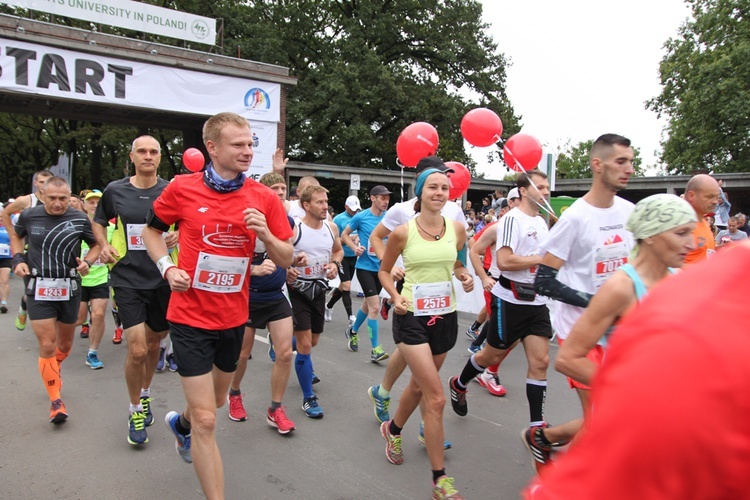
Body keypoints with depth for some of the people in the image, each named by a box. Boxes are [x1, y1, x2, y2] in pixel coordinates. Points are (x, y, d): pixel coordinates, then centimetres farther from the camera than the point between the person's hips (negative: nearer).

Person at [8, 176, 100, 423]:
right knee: (47, 345, -8)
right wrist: (18, 259, 1)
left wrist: (88, 262, -11)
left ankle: (53, 370, 50)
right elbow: (16, 236, 17)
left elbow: (97, 244, 8)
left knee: (65, 343, 17)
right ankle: (56, 401, 5)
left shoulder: (80, 219, -5)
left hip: (69, 289, 1)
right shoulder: (29, 216, -2)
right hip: (38, 289, -1)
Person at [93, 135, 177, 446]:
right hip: (128, 280, -1)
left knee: (153, 345, 16)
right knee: (137, 350, -9)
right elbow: (99, 221, 18)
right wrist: (104, 246, -1)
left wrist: (180, 235, -14)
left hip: (164, 280, 1)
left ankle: (145, 394, 43)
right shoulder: (115, 191, 2)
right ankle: (135, 412, 15)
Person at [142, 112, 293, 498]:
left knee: (215, 400, 26)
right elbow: (151, 230, 8)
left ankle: (181, 422, 60)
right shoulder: (182, 188, -9)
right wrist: (167, 268, -8)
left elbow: (286, 260, -2)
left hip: (234, 317, 4)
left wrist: (265, 234, -21)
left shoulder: (264, 198, -5)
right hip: (191, 317, -3)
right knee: (206, 421, -4)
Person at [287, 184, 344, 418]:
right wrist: (287, 269, -28)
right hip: (298, 289, -6)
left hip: (319, 289, 6)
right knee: (305, 345, -7)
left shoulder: (332, 228, 0)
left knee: (312, 341, 19)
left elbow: (338, 250, 18)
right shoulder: (294, 229, -16)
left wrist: (335, 263, -2)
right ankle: (308, 398, 5)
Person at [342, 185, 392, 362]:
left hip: (380, 268, 5)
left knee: (368, 304, 20)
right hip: (365, 267, -5)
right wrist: (355, 248, -14)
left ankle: (353, 331, 45)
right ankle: (375, 349, -5)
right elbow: (344, 235, 3)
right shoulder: (361, 217, -9)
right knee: (375, 306, -13)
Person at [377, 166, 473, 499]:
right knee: (436, 398, -9)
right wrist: (395, 296, -13)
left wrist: (464, 277, -4)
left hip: (445, 316, 5)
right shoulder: (403, 232, -9)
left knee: (419, 385, 21)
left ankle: (392, 429, 51)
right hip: (412, 317, -5)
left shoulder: (457, 229, 0)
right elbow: (384, 270, 4)